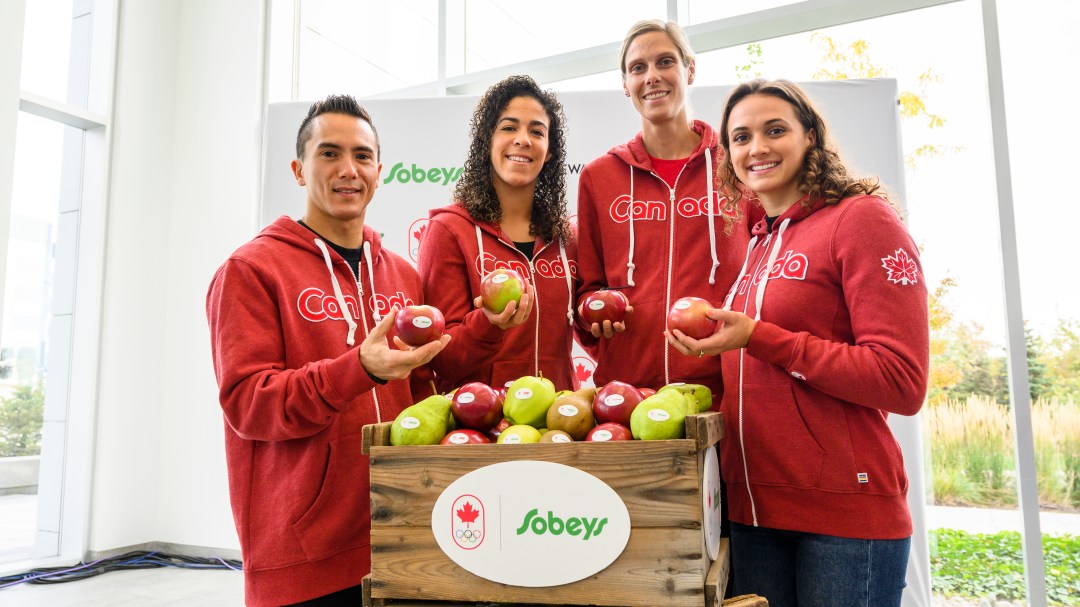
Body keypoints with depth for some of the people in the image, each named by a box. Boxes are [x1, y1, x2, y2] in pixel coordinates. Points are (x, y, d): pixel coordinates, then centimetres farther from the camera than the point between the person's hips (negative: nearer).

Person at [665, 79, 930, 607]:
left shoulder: (861, 218, -9)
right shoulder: (759, 243, 12)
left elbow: (902, 383, -17)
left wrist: (758, 339, -18)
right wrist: (715, 348, 2)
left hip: (846, 511, -6)